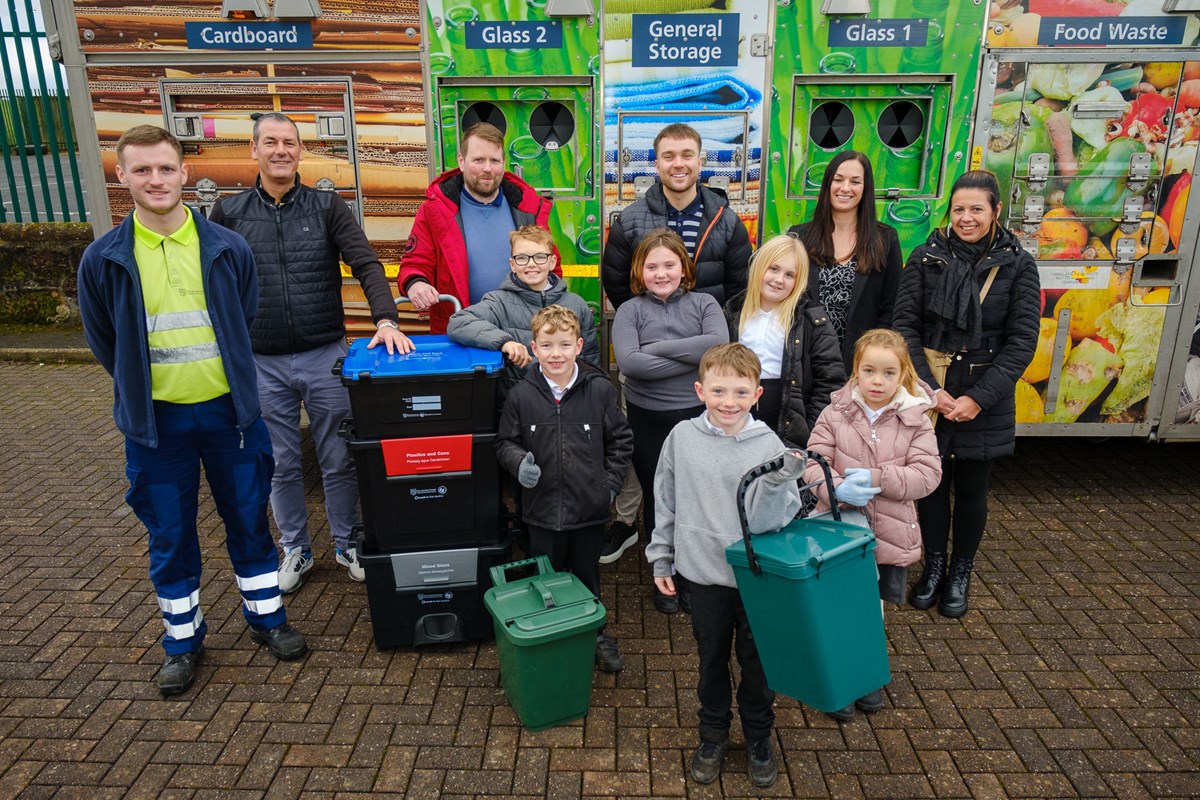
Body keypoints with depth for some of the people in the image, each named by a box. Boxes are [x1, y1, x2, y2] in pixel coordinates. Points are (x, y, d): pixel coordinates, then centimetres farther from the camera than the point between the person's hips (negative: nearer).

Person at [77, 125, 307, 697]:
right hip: (155, 420, 0)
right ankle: (182, 639, 30)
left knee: (248, 520, 11)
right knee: (169, 537, 11)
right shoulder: (104, 259, -4)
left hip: (228, 410, 0)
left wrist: (232, 379, 11)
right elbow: (103, 341, 9)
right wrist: (142, 388, 10)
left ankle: (265, 617, 30)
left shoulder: (228, 248, -3)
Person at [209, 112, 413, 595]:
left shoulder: (327, 207, 1)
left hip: (325, 356, -1)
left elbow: (366, 265, -8)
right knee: (281, 465, 13)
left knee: (339, 461, 9)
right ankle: (295, 549, 31)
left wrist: (386, 320, -24)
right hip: (262, 364, 1)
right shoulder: (229, 213, 4)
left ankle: (347, 543, 28)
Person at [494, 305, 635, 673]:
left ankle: (596, 635, 40)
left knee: (587, 577, 19)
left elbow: (621, 440, 3)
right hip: (542, 509, 0)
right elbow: (505, 442, 5)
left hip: (590, 508, 0)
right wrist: (519, 462, -15)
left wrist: (610, 483, -1)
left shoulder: (600, 390, -9)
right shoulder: (521, 395, -8)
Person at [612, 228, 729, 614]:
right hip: (648, 420, 0)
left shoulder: (703, 303, 2)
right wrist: (693, 358, -18)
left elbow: (719, 344, -18)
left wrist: (658, 348, -18)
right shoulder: (630, 310, -2)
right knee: (657, 499, 13)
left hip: (698, 416, 0)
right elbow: (629, 362, -20)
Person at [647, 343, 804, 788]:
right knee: (712, 659, 20)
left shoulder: (769, 445, -13)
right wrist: (660, 559, 7)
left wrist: (778, 482, -34)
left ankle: (759, 739, 42)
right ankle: (713, 735, 43)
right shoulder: (682, 437, -9)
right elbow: (666, 502, 2)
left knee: (757, 662, 17)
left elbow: (767, 520, -17)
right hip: (704, 574, 1)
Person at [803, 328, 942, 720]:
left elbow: (927, 474, -11)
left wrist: (878, 478, -23)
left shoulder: (916, 420, -7)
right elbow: (813, 462, -10)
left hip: (889, 535, 1)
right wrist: (836, 488, -30)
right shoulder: (836, 413, -9)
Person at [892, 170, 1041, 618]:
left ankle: (960, 574, 32)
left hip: (984, 402, 0)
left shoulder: (1017, 266, -3)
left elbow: (1022, 342, -6)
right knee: (931, 483, 10)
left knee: (971, 490, 11)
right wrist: (930, 389, -14)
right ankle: (933, 567, 30)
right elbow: (905, 326, -5)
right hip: (927, 396, 1)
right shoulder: (927, 257, -1)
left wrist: (978, 398, -14)